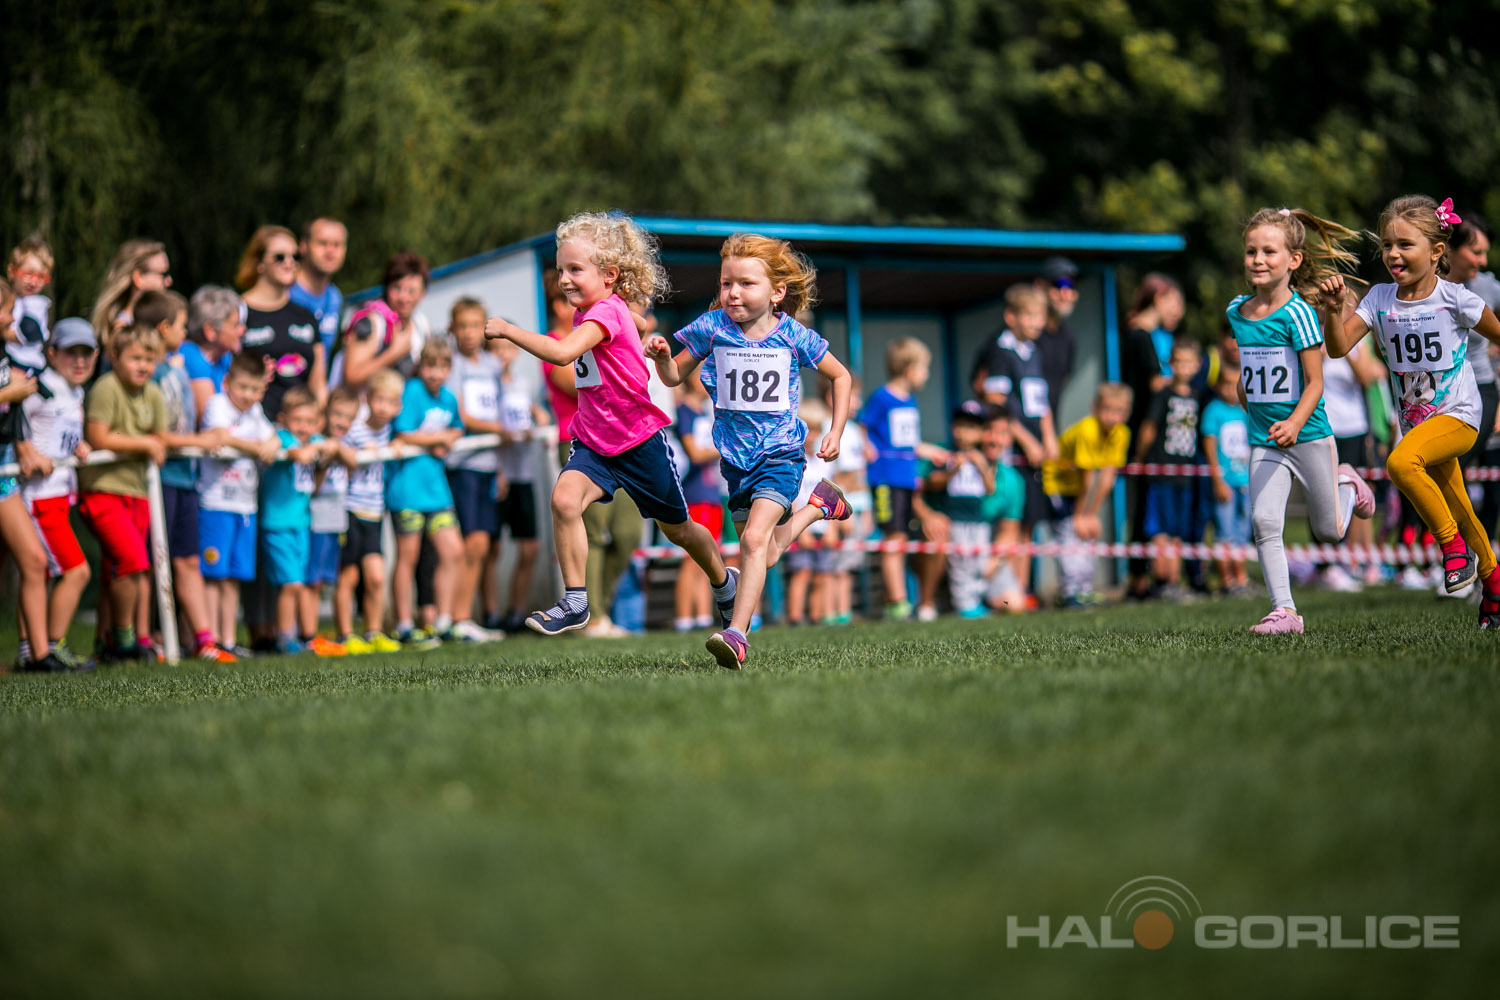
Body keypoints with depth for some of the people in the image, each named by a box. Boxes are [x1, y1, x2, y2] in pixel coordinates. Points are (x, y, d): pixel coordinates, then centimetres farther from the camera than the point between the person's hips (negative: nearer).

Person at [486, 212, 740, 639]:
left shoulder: (607, 311, -23)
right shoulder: (585, 312, 5)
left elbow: (563, 352, -40)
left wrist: (508, 329, -35)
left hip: (640, 441, -6)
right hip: (594, 442, 7)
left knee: (676, 528, 12)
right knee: (564, 498, -23)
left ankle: (723, 583, 41)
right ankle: (575, 601, -16)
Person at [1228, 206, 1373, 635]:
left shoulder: (1298, 313, -15)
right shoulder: (1236, 310, 3)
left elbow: (1315, 382, -17)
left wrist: (1295, 423, -30)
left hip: (1309, 434, -4)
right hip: (1263, 439, 4)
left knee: (1328, 532, 10)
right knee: (1264, 521, -14)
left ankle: (1347, 487, 42)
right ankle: (1284, 610, -10)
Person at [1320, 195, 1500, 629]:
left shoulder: (1454, 299, -12)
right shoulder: (1380, 299, -3)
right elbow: (1339, 347, -11)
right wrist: (1332, 309, -30)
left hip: (1458, 415, -5)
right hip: (1416, 421, 6)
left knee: (1401, 462, -32)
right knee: (1459, 514, 18)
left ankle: (1455, 544, -16)